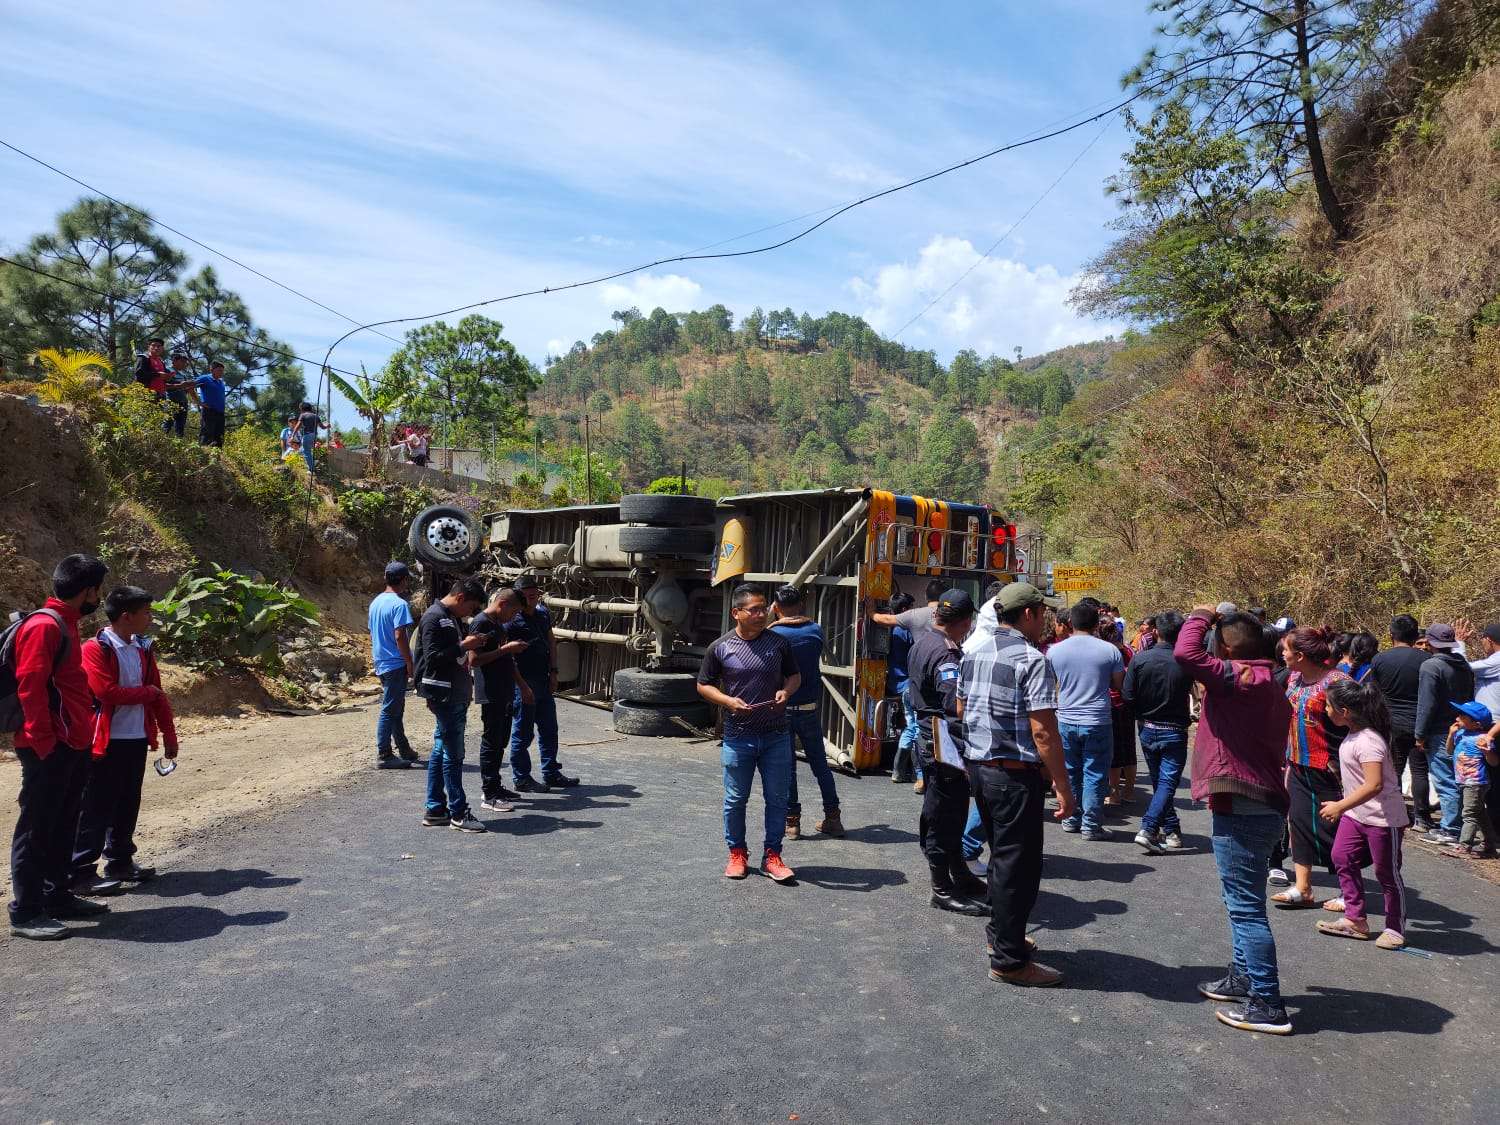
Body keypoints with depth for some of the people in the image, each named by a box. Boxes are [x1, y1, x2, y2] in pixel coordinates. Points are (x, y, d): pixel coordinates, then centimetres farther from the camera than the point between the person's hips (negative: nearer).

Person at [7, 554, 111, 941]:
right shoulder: (43, 626, -14)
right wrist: (44, 744, -21)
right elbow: (31, 688, -20)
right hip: (50, 749, -10)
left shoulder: (65, 625, 16)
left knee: (63, 826, 16)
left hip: (73, 746, 10)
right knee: (36, 830, -2)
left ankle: (58, 896, 25)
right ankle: (25, 912, 5)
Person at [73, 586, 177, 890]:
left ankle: (120, 861, 25)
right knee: (96, 808, -2)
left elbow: (157, 693, 14)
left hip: (138, 740, 7)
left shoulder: (143, 648, 11)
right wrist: (147, 693, -7)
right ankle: (80, 872, 5)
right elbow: (107, 691, -22)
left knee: (128, 805, 14)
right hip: (106, 741, -7)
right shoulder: (95, 649, -11)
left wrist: (168, 733, 13)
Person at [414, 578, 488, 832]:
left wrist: (469, 647, 9)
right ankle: (459, 813, 2)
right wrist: (464, 646, -19)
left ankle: (435, 810, 19)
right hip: (444, 696, -10)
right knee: (453, 755, -4)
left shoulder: (453, 618, 16)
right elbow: (432, 657, -21)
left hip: (457, 695, 10)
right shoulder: (433, 618, -14)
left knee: (441, 751, 12)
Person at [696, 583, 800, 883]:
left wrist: (786, 691, -10)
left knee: (777, 797, 6)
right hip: (738, 737, -1)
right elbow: (703, 685, 4)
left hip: (776, 736, 2)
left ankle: (772, 856, 19)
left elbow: (795, 676, 12)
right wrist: (728, 701, -13)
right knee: (736, 799, 9)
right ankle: (737, 853, 27)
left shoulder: (778, 642, 1)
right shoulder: (720, 648, -4)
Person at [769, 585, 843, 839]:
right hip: (810, 708, 3)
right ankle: (832, 817, 19)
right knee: (820, 763, 14)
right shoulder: (815, 630, -3)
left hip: (781, 709, -3)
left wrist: (770, 617, 6)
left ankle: (791, 821, 9)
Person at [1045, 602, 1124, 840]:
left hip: (1065, 721, 2)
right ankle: (1090, 825, 9)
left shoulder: (1055, 650, -2)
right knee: (1095, 775, 6)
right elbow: (1119, 684, 1)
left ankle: (1070, 819, 23)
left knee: (1069, 773, 15)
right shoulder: (1110, 650, -7)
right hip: (1098, 722, -2)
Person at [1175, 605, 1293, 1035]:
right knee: (1243, 902, 22)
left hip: (1241, 810, -10)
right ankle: (1244, 976, 34)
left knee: (1246, 907, -4)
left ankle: (1268, 1005, 2)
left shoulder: (1240, 680, -17)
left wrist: (1201, 617, -11)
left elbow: (1186, 653, -30)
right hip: (1262, 805, 11)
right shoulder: (1270, 687, 15)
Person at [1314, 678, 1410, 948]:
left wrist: (1340, 807, -29)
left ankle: (1395, 928, 20)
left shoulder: (1367, 742, -25)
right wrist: (1341, 805, 21)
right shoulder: (1353, 736, 5)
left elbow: (1374, 785, -32)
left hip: (1383, 817, -9)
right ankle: (1355, 920, 16)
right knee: (1342, 858, 7)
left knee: (1386, 872, 5)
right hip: (1356, 814, 9)